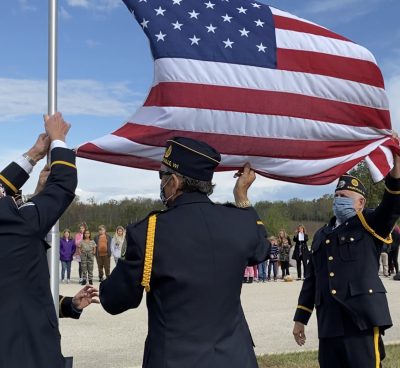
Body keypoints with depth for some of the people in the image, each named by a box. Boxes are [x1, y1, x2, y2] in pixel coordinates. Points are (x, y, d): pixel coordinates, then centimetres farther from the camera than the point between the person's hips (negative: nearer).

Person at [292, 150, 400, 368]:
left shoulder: (369, 226, 6)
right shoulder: (321, 235, 21)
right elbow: (311, 279, 22)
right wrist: (300, 318, 20)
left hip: (361, 321, -5)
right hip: (329, 325, 5)